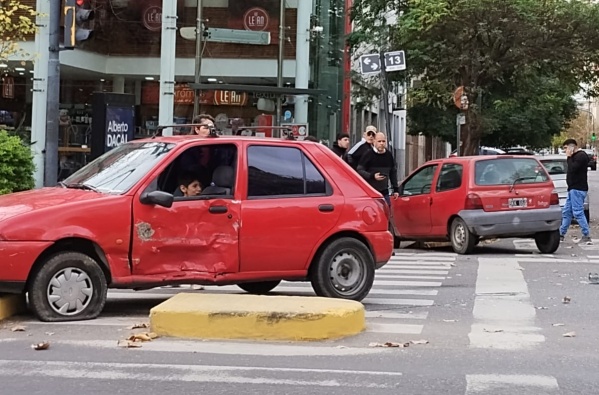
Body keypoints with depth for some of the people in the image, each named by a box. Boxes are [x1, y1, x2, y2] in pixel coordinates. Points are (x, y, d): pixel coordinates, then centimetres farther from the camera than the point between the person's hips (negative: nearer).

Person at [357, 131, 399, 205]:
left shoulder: (389, 155, 10)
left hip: (384, 193, 5)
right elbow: (359, 170, -8)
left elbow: (393, 172, 18)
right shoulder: (368, 154, -6)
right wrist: (372, 176, -22)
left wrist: (396, 189, 15)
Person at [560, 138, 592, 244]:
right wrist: (569, 157, 9)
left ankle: (587, 236, -10)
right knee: (566, 212, 14)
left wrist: (569, 157, -11)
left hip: (578, 189, -10)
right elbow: (571, 170, 19)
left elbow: (572, 169, -22)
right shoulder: (575, 156, 17)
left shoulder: (581, 156, -13)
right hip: (573, 189, 10)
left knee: (578, 213, -12)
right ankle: (561, 234, 21)